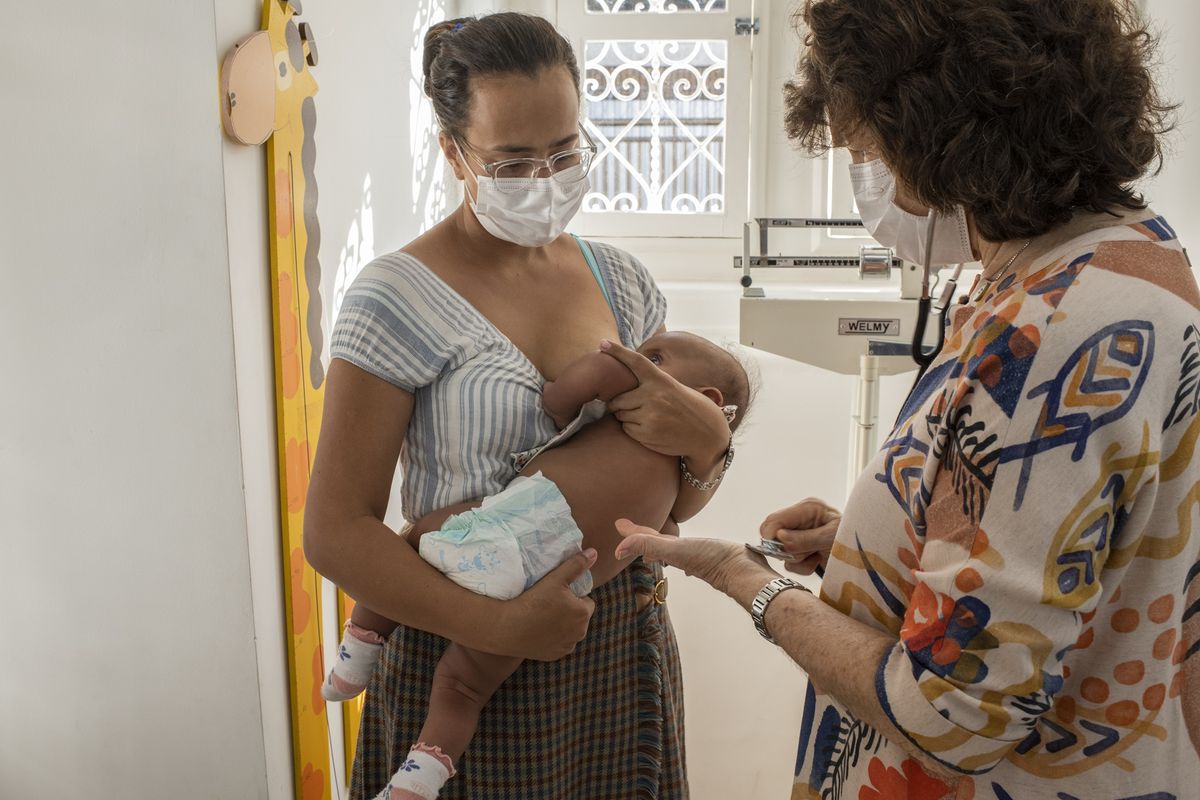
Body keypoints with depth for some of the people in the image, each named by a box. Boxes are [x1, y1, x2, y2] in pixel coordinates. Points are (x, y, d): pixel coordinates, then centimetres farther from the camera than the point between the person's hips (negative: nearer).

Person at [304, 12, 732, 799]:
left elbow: (676, 503, 9)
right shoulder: (399, 298, -13)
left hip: (623, 656, 5)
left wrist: (707, 438, -13)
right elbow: (336, 531, -13)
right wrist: (504, 627, -22)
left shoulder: (622, 282, 2)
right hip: (467, 673, -4)